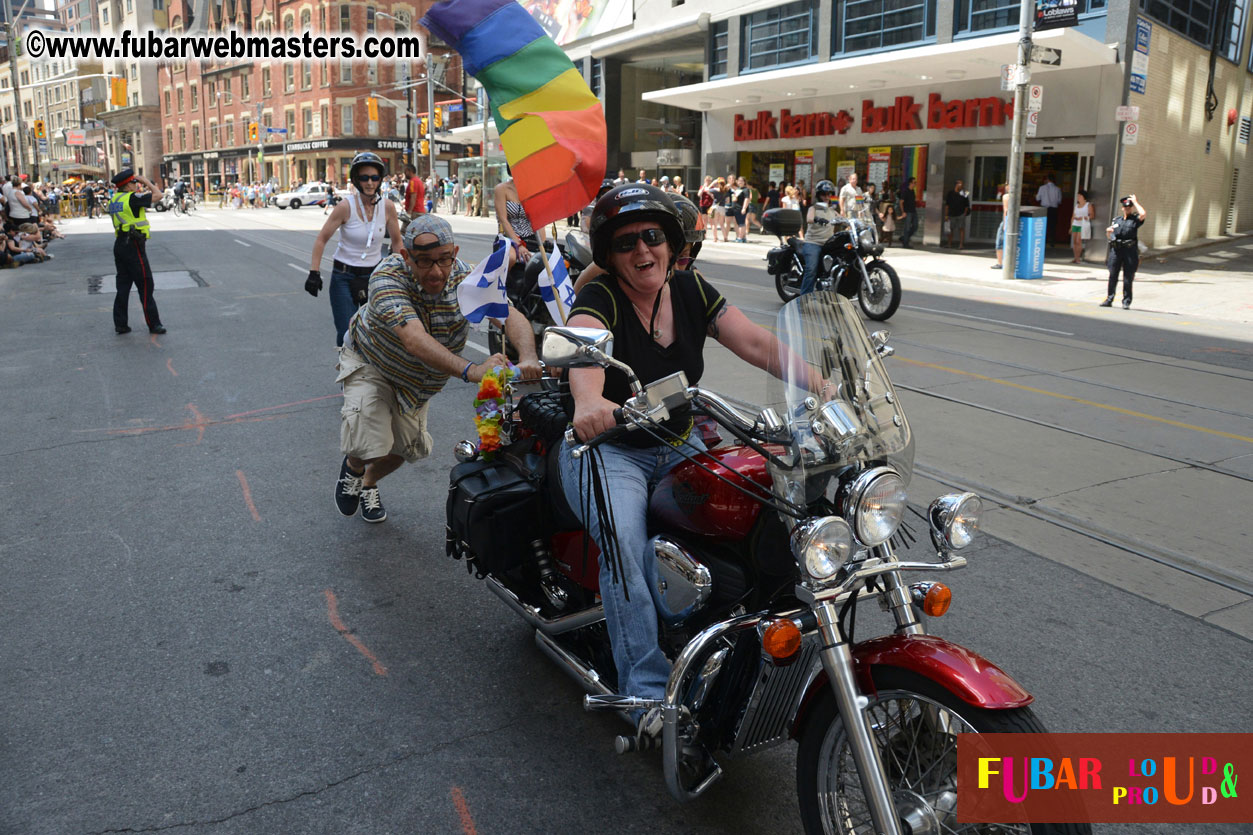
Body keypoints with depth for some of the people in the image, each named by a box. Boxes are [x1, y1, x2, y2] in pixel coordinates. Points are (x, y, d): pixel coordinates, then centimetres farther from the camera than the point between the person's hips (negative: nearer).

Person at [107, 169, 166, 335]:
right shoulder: (132, 198, -13)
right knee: (145, 286, -2)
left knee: (123, 285, 11)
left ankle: (120, 324, 13)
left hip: (119, 245, 8)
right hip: (133, 246, -8)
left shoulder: (114, 200, 11)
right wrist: (146, 182, 4)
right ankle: (154, 324, 2)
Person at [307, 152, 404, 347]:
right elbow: (321, 239, -8)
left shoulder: (387, 206, -6)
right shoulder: (346, 206, -14)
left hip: (374, 274, 3)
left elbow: (396, 242, 7)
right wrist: (314, 273, -12)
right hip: (344, 276, -3)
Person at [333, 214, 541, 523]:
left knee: (407, 447, 10)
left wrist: (527, 358, -61)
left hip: (418, 378, 4)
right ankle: (352, 468, 19)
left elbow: (511, 315, -39)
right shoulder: (387, 277, -36)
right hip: (370, 363, -4)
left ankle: (369, 482, 46)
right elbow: (414, 339, -51)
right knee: (370, 444, -20)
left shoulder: (464, 279, -26)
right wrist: (470, 370, -66)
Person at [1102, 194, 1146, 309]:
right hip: (1116, 249, 4)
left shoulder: (1135, 220, 4)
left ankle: (1126, 301, 5)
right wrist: (1108, 231, -3)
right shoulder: (1116, 220, 17)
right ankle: (1109, 299, 11)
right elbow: (1109, 236, 21)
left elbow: (1143, 214, -19)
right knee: (1112, 276, 4)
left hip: (1130, 251, -4)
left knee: (1128, 277, -1)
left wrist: (1135, 201, -7)